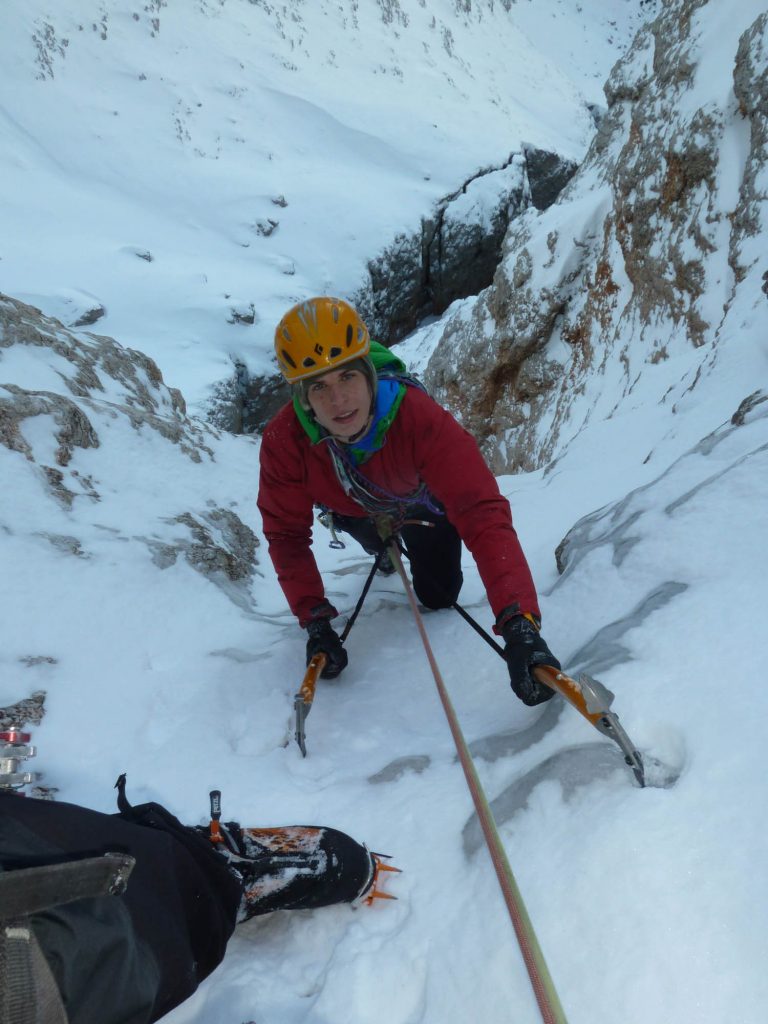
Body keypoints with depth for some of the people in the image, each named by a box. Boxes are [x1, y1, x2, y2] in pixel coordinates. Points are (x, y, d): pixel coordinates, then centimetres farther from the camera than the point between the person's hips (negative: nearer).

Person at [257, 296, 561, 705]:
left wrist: (519, 623, -63)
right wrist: (315, 620, -37)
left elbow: (483, 513, -53)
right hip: (353, 508, 2)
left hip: (422, 500, -1)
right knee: (378, 546, 31)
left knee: (438, 598, 13)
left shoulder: (421, 417, -47)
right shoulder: (283, 440, -39)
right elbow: (286, 533, -28)